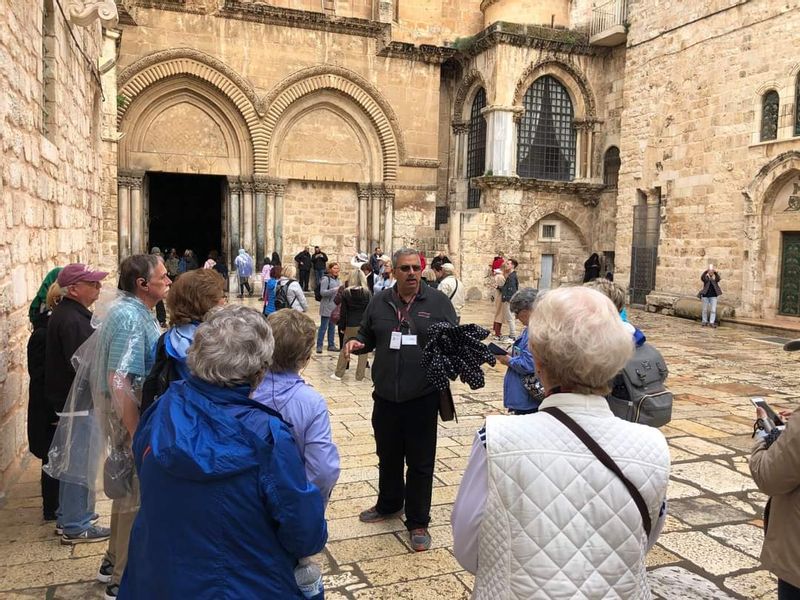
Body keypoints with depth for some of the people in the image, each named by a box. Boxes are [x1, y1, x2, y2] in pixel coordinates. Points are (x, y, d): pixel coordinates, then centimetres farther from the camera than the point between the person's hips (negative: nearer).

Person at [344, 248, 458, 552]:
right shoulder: (379, 302, 6)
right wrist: (356, 342, -7)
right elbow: (367, 336, 15)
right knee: (388, 456, 21)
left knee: (420, 463, 6)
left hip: (423, 397, -3)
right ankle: (388, 504, 43)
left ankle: (418, 522, 22)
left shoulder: (438, 302, -2)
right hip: (386, 395, 3)